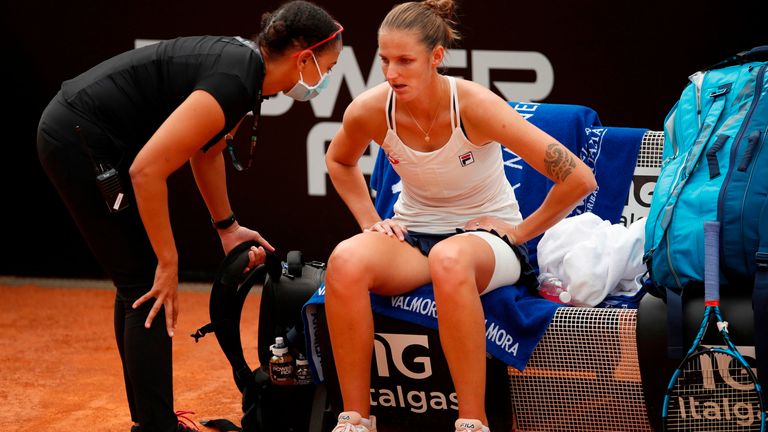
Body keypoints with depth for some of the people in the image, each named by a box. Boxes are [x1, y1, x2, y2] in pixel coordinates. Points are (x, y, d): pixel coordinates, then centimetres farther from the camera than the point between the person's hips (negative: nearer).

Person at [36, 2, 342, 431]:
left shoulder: (244, 62, 5)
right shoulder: (234, 82, -23)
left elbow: (205, 149, 23)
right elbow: (147, 170, -27)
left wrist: (228, 227, 22)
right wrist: (169, 264, -19)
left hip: (75, 134, 10)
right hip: (82, 141, -10)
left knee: (140, 286, 15)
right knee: (149, 287, -6)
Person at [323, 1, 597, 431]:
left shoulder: (474, 106, -22)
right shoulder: (370, 111, -10)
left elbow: (578, 178, -20)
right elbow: (340, 160, 18)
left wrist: (520, 231, -10)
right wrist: (370, 221, 5)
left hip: (488, 235, -3)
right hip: (412, 234, 4)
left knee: (449, 259, -41)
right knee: (345, 261, -31)